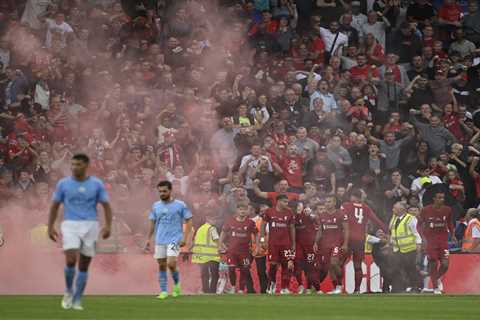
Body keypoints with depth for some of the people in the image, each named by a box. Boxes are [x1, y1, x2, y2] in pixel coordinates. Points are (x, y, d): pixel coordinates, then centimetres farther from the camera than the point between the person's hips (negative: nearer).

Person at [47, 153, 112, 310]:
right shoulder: (63, 184, 3)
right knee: (71, 260, -18)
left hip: (90, 226, 1)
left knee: (84, 265, 3)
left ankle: (77, 300, 13)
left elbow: (106, 206, 3)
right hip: (70, 226, -1)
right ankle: (68, 292, 6)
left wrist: (108, 226, -11)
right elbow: (55, 206, 9)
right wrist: (50, 227, 2)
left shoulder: (97, 184, 2)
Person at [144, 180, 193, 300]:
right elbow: (152, 223, 16)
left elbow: (188, 221, 0)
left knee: (171, 264, -16)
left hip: (174, 240, -4)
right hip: (160, 241, 4)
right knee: (161, 265, 3)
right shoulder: (156, 206, 8)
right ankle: (163, 291, 9)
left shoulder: (180, 205, -4)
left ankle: (177, 284, 9)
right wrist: (148, 239, 10)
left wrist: (185, 238, -9)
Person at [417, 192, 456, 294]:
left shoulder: (447, 210, 1)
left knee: (445, 264, -6)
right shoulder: (426, 210, -8)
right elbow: (419, 225, -1)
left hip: (443, 239, 2)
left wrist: (452, 235, 11)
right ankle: (435, 287, 10)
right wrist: (423, 238, -13)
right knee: (433, 264, -3)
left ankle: (438, 278, 25)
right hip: (430, 240, -2)